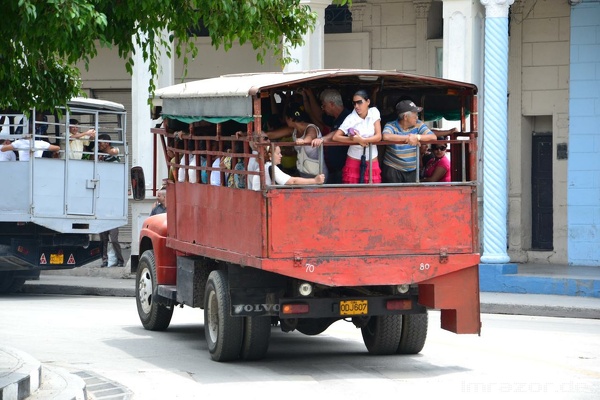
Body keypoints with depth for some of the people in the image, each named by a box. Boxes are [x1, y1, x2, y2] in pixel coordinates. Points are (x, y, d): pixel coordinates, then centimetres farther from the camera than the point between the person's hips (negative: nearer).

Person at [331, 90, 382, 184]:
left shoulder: (374, 112, -3)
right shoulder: (350, 119, -8)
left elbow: (378, 136, -7)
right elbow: (335, 137, -16)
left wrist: (362, 139, -22)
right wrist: (357, 141, -19)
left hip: (372, 162, 1)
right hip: (353, 161, -1)